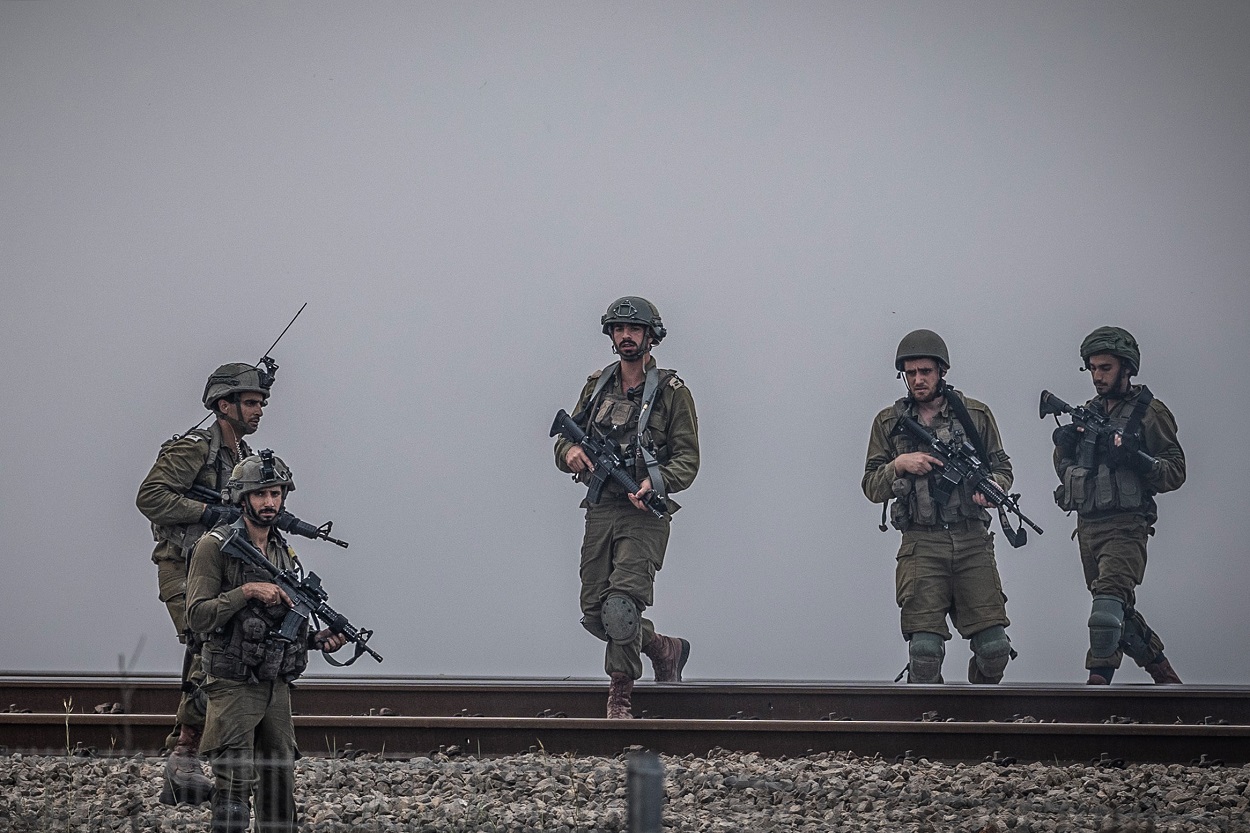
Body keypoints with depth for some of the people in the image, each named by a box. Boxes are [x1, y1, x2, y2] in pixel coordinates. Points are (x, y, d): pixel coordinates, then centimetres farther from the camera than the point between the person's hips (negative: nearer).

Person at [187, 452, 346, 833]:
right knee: (235, 786, -13)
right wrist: (246, 591, -23)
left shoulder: (285, 553, 14)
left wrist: (320, 640, 3)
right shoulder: (216, 547, -8)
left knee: (279, 788, 9)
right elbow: (198, 616, -15)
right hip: (233, 687, -7)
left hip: (276, 687, 7)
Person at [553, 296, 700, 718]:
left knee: (621, 607, -19)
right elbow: (566, 439, 17)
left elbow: (688, 459, -4)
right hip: (600, 510, 6)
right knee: (594, 613, 6)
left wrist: (656, 482, -23)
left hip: (644, 514, -6)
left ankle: (620, 696, -6)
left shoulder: (672, 392, -1)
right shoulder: (597, 386, 13)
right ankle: (664, 649, 30)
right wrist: (569, 451, -8)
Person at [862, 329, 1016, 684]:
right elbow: (872, 487, 11)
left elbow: (1002, 468, 15)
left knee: (994, 647, -4)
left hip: (973, 541, 1)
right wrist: (899, 465, -9)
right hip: (921, 545, -1)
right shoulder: (889, 423, 9)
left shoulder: (976, 414, 10)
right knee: (925, 649, -14)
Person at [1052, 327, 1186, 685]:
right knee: (1119, 614, 13)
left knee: (1110, 599, -24)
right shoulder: (1090, 412, 17)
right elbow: (1065, 470, 22)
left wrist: (1138, 460, -21)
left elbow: (1176, 471, -4)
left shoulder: (1149, 412, -1)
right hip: (1088, 525, 7)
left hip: (1126, 524, -7)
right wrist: (1065, 446, 0)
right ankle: (1163, 674, 29)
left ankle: (1097, 681, -32)